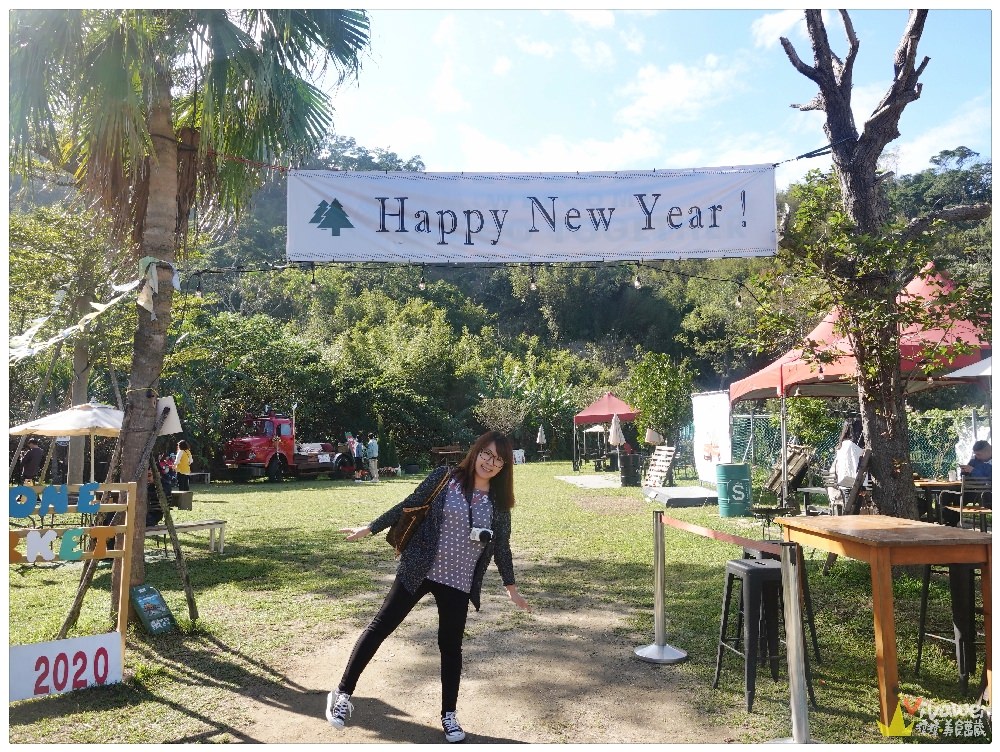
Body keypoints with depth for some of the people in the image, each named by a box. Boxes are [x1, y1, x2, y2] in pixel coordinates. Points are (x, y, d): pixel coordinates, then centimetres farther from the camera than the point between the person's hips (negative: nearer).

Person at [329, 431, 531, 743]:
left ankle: (448, 714, 31)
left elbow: (502, 546, 8)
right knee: (380, 627, 6)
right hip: (418, 570, -2)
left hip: (458, 582, 2)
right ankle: (343, 693, 22)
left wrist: (511, 588, 12)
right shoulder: (445, 477, -10)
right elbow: (408, 506, -5)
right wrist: (369, 528, -4)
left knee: (451, 646, 12)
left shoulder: (499, 502, -1)